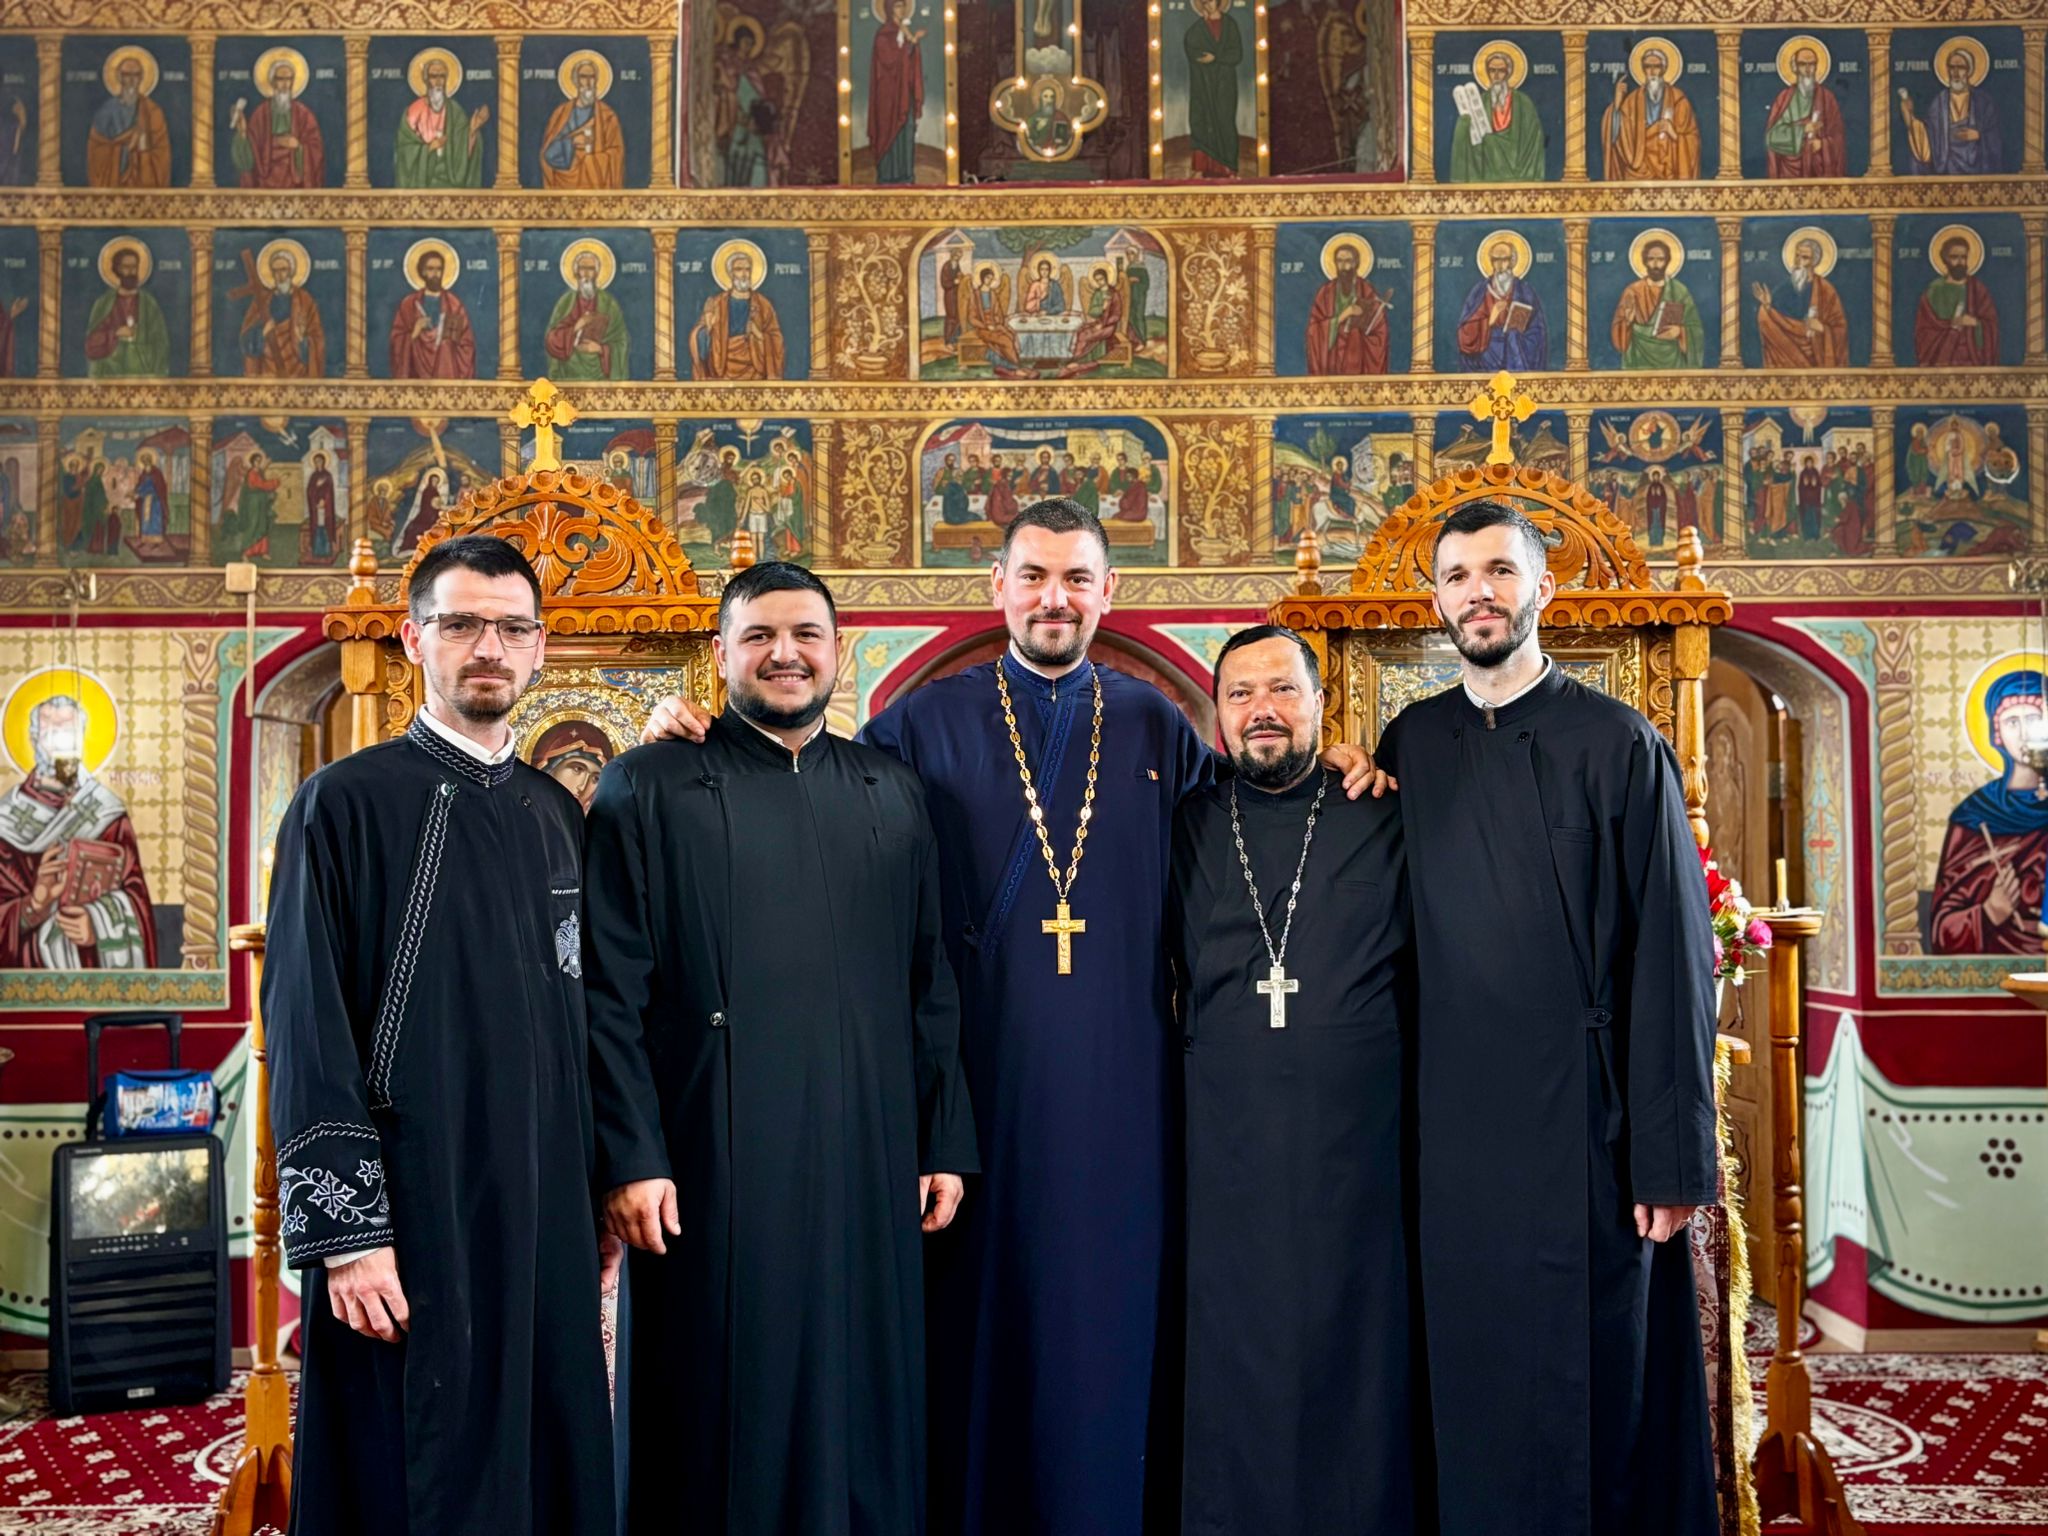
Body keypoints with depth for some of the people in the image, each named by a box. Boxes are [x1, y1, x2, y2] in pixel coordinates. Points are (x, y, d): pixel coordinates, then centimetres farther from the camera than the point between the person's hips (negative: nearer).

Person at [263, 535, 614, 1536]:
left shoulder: (557, 817, 11)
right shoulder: (347, 805, -5)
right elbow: (305, 1030, -9)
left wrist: (597, 1194, 12)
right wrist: (346, 1234, -14)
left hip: (547, 1214, 5)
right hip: (407, 1211, -5)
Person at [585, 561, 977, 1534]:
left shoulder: (894, 795, 11)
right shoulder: (648, 788, 1)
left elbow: (933, 988, 11)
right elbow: (610, 995, -5)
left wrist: (945, 1146, 6)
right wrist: (629, 1160, -11)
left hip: (869, 1173, 4)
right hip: (711, 1174, -3)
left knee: (866, 1412, 11)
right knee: (722, 1422, 6)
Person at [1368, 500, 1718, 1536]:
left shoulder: (1617, 743, -3)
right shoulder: (1410, 744, 9)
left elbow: (1670, 954, -6)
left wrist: (1672, 1156, -10)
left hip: (1584, 1123, -3)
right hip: (1453, 1127, 3)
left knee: (1603, 1389, 5)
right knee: (1474, 1399, 10)